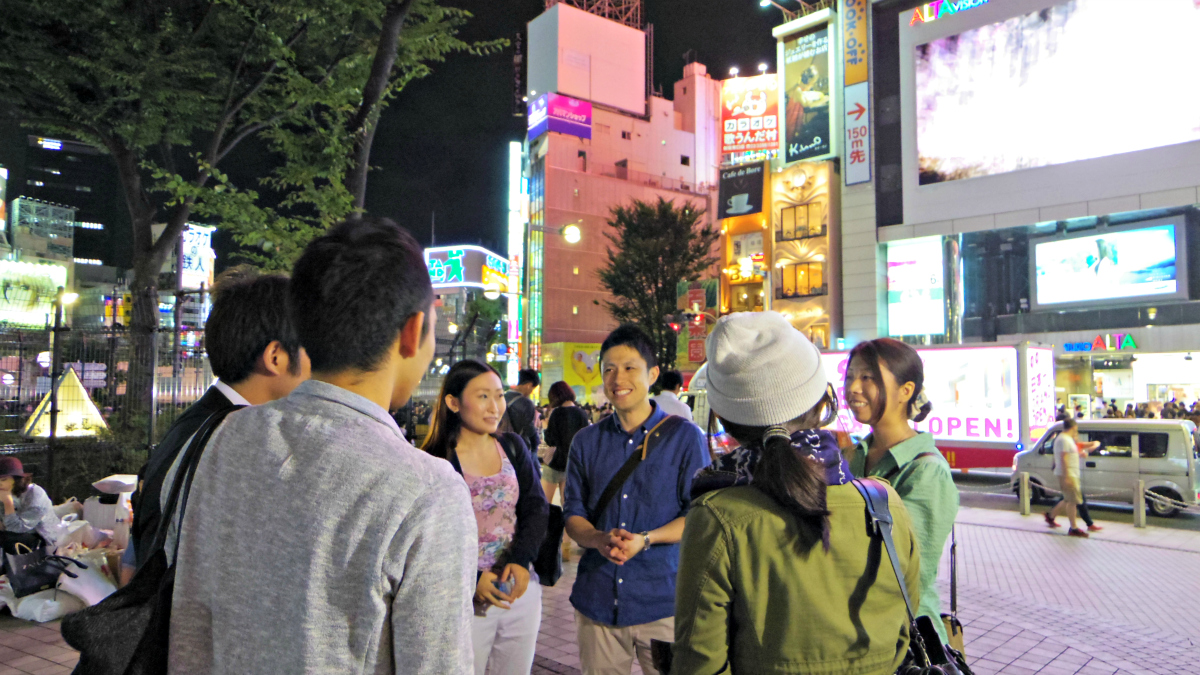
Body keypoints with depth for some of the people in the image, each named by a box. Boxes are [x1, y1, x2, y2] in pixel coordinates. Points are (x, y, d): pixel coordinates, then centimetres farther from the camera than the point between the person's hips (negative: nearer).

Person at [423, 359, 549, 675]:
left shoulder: (514, 447, 3)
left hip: (522, 589, 4)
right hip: (466, 599, -4)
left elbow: (537, 509, -1)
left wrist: (520, 559, -16)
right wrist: (470, 581, -20)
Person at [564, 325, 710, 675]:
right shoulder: (586, 441, 8)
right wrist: (600, 539, -14)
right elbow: (573, 514, 8)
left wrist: (645, 539, -18)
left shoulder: (685, 436, -1)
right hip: (597, 601, 3)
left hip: (663, 601, -2)